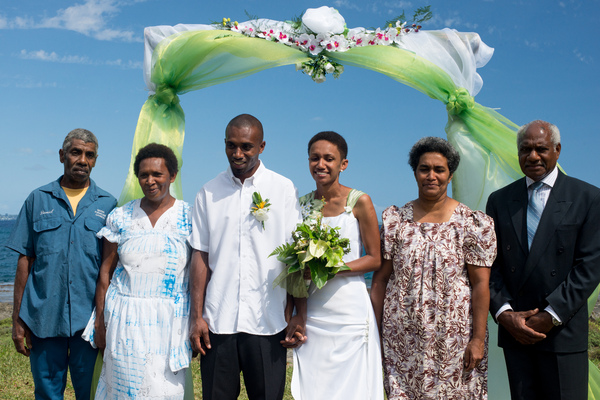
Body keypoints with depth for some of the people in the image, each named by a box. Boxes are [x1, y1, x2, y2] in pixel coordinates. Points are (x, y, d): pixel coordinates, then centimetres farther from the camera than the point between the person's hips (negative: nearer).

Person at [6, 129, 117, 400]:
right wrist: (17, 318, 2)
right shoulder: (38, 200, 7)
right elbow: (25, 260, 6)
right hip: (44, 317, 1)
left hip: (90, 318, 0)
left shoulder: (108, 205, 6)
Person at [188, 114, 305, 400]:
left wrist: (299, 315, -4)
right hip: (217, 322, 1)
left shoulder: (283, 189, 1)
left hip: (267, 323, -1)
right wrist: (196, 316, 2)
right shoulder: (209, 193, 6)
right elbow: (200, 256, 6)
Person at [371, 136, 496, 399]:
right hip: (402, 338, 2)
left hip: (453, 336, -1)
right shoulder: (395, 221, 4)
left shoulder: (472, 223, -2)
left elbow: (481, 284, -4)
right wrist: (374, 333, 2)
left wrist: (478, 339, -7)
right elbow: (380, 279, 4)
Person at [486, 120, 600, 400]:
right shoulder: (500, 200, 8)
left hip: (563, 330, -2)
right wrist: (503, 313, -8)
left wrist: (551, 315, -12)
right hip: (513, 328, 3)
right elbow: (491, 263, 4)